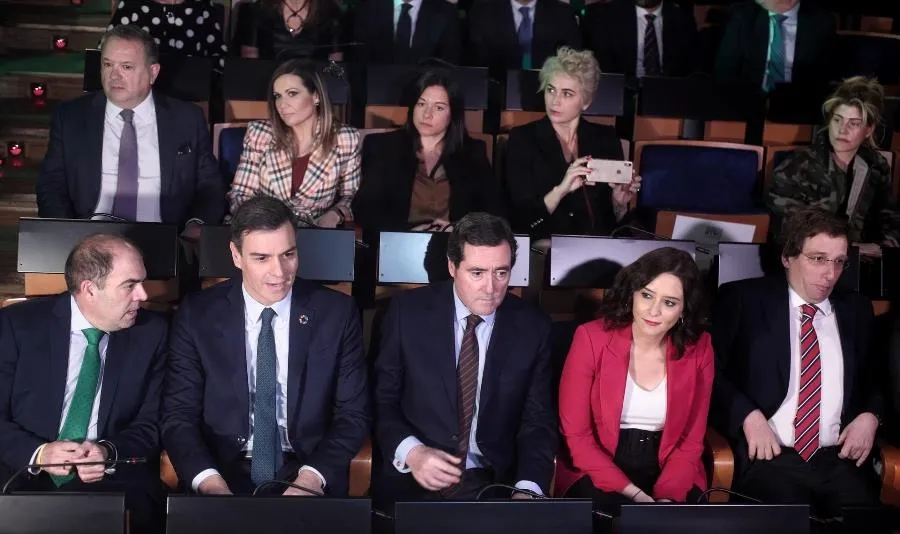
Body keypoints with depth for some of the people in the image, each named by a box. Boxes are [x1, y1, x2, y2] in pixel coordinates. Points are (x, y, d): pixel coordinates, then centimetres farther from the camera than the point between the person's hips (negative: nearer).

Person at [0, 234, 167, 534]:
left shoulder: (151, 333, 4)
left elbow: (152, 424, 4)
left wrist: (109, 452, -16)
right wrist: (38, 453, -20)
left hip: (115, 483, 1)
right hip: (24, 480, -1)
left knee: (138, 508, -31)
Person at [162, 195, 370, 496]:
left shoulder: (336, 313, 0)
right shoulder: (197, 315, 0)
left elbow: (353, 414, 0)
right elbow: (178, 415, -1)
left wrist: (311, 478, -16)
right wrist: (211, 483, -18)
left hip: (307, 475, 1)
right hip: (225, 473, 0)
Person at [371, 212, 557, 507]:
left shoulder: (532, 327, 1)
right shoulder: (408, 312, -2)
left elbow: (538, 421, 3)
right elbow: (380, 400, 2)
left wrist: (528, 489, -14)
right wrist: (410, 452, -16)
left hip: (493, 484, 1)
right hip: (411, 481, -1)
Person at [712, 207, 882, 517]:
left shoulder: (856, 310, 18)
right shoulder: (745, 299, 5)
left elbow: (875, 380, 27)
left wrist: (869, 416, 6)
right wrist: (749, 416, -13)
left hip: (840, 459, 4)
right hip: (769, 454, -4)